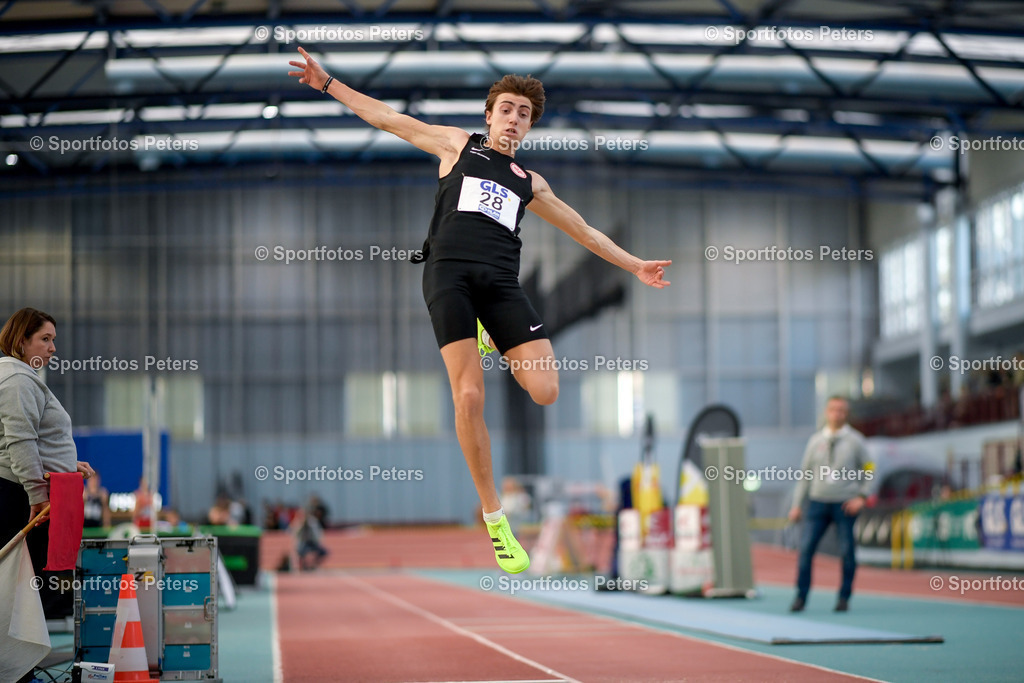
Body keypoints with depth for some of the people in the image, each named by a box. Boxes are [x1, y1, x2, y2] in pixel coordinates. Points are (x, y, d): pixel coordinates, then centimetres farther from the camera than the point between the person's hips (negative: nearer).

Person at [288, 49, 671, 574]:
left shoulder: (530, 184, 26)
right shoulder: (458, 146, 19)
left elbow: (584, 231, 33)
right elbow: (387, 118, 19)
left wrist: (634, 266, 31)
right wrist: (327, 83, 17)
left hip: (501, 280, 3)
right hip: (449, 271, -3)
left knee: (545, 392, -14)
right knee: (469, 400, -17)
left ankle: (492, 340, 20)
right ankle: (493, 516, -6)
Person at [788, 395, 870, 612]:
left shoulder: (855, 440, 3)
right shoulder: (816, 440, 8)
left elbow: (868, 472, 6)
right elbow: (805, 474, 11)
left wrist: (861, 497, -8)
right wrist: (797, 504, 8)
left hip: (845, 505, -2)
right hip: (818, 503, 2)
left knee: (847, 551, -1)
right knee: (806, 548, -7)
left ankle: (844, 597, 11)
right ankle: (801, 596, -1)